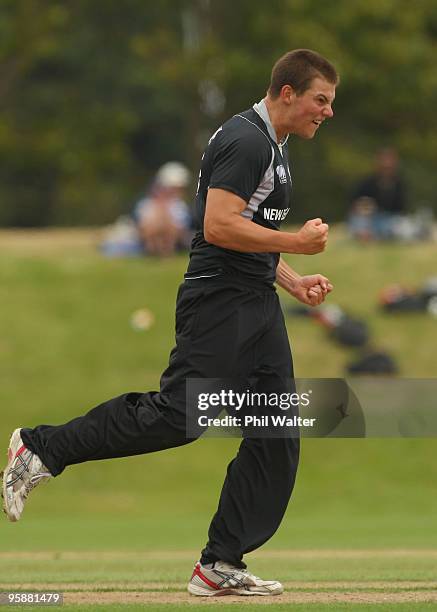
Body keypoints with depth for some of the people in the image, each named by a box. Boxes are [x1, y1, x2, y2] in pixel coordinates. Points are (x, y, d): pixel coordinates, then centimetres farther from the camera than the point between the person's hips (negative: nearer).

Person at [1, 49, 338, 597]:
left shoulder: (271, 147, 21)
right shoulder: (246, 140, -12)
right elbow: (218, 227, -22)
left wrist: (293, 281, 16)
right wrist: (295, 242, -15)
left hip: (258, 305, 10)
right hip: (219, 301, -10)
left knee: (277, 436, 3)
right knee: (178, 414, -16)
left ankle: (221, 566, 4)